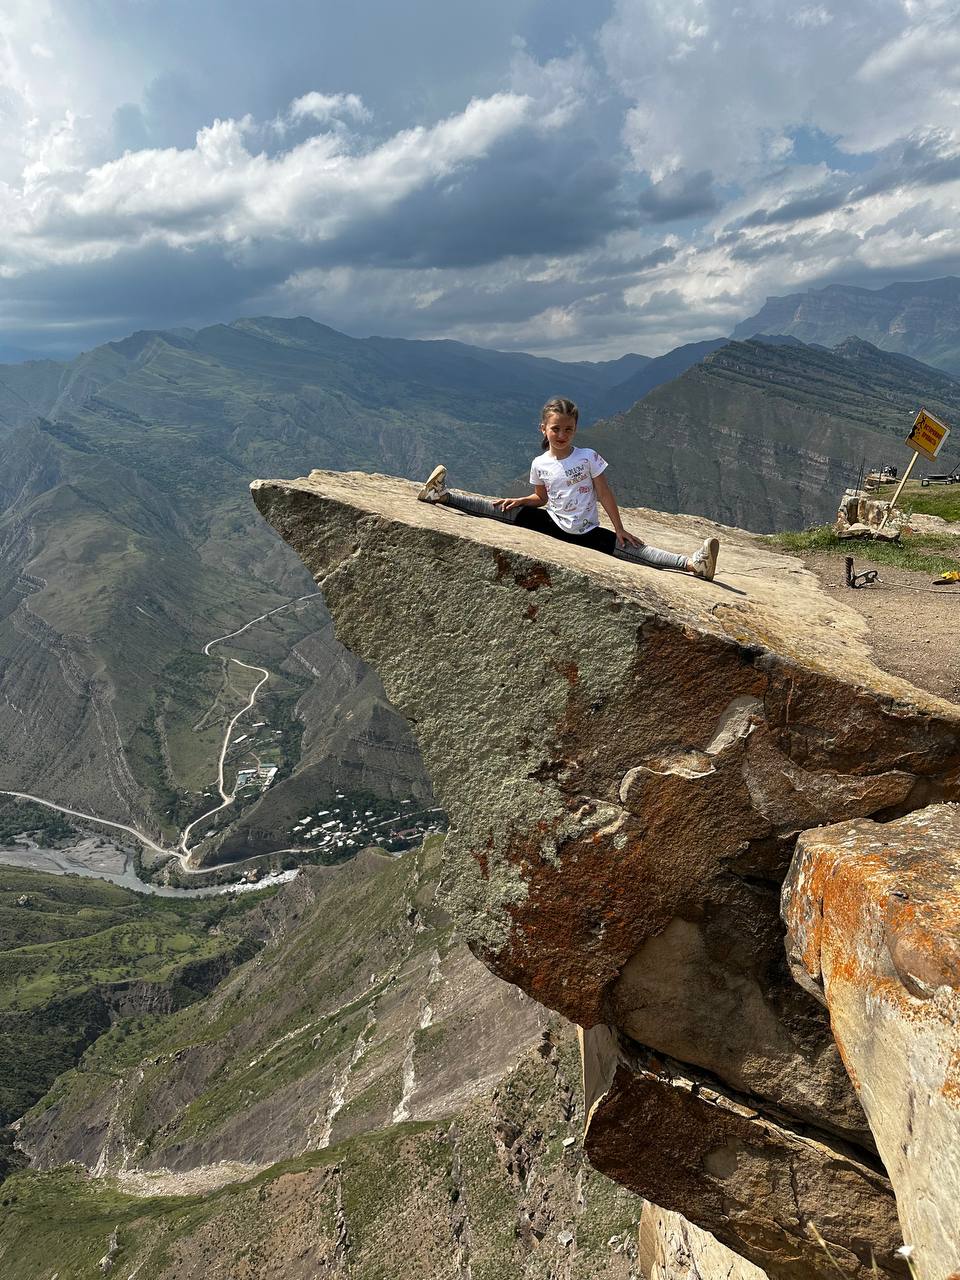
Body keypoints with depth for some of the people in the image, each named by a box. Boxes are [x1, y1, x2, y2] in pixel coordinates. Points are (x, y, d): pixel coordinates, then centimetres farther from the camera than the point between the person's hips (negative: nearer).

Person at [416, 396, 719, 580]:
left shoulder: (588, 457, -10)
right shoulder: (540, 464, -2)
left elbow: (605, 495, -7)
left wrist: (619, 529, -8)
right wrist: (518, 501, -6)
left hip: (587, 532, -2)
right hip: (553, 524, 2)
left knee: (630, 547, -21)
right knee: (505, 509, -10)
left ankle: (692, 563, -34)